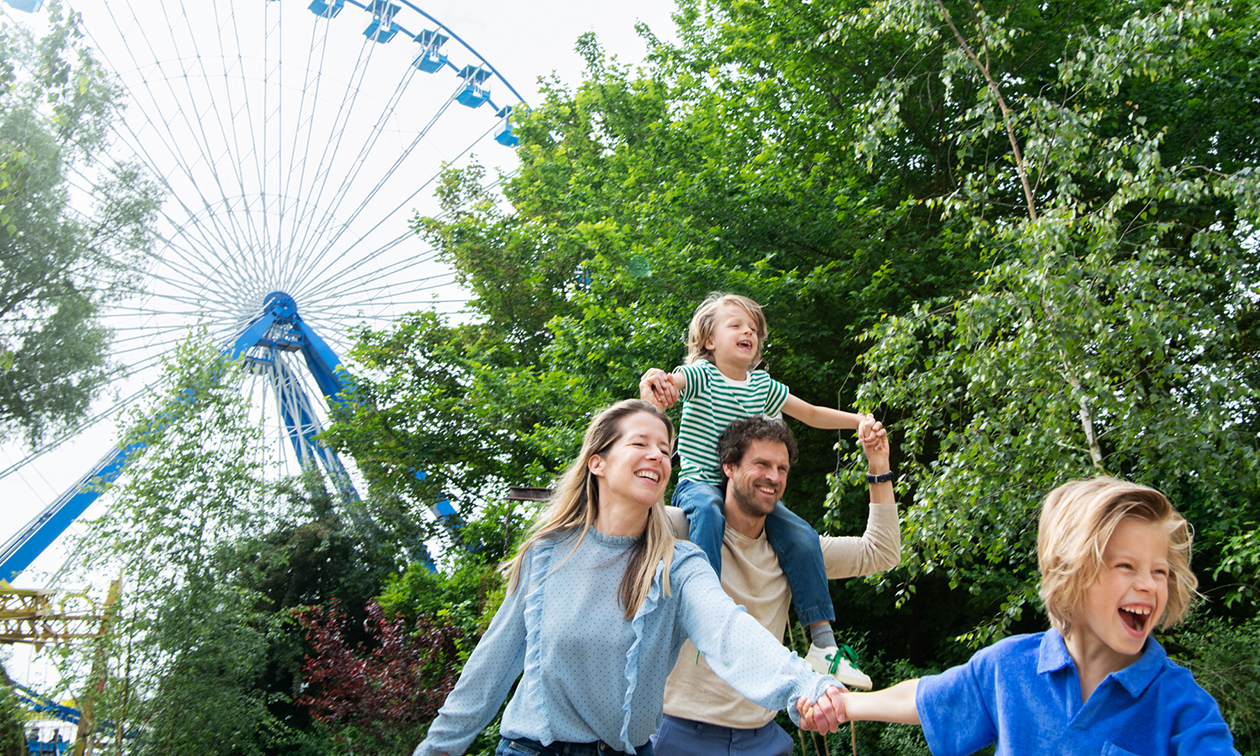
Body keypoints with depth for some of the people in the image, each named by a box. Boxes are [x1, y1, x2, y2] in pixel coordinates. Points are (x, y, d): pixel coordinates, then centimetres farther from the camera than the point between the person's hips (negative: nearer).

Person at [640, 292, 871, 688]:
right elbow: (668, 382, -29)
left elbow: (812, 414, 22)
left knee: (801, 535, -13)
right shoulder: (701, 375, -6)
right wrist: (653, 381, -53)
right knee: (708, 511, -40)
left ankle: (823, 644, -10)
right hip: (700, 481, -5)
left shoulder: (763, 384, 11)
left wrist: (858, 421, 15)